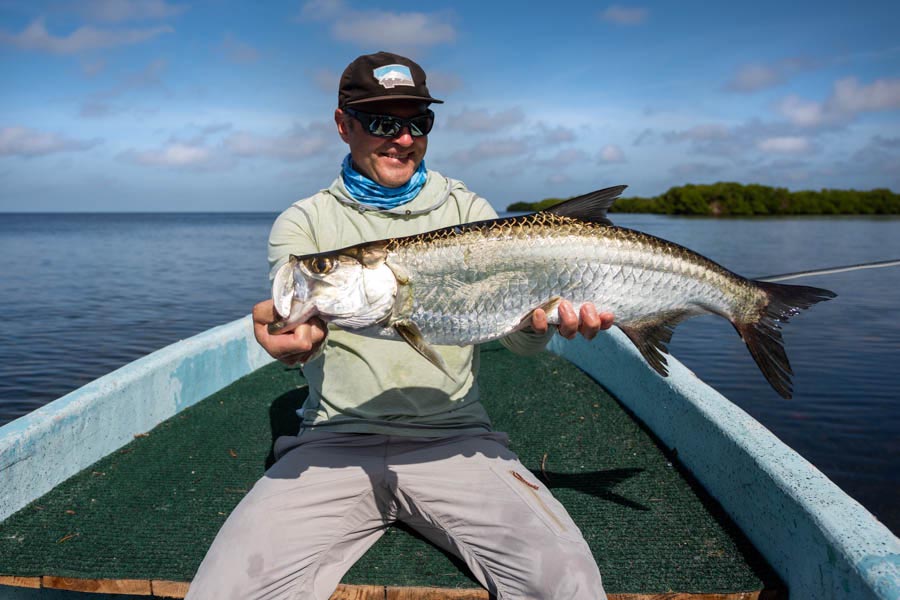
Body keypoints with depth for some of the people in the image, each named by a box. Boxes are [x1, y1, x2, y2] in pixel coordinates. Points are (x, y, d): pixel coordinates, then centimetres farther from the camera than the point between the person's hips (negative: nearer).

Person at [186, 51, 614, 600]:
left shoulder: (467, 210, 8)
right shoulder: (304, 222, 8)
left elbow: (522, 337, -2)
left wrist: (541, 320, -27)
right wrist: (289, 332, -38)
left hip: (455, 438, 0)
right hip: (336, 440, 1)